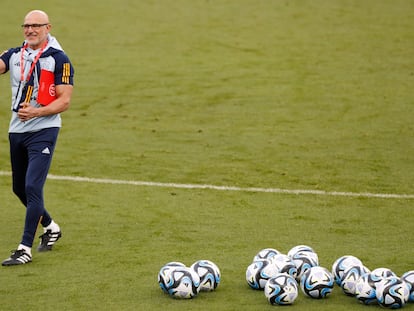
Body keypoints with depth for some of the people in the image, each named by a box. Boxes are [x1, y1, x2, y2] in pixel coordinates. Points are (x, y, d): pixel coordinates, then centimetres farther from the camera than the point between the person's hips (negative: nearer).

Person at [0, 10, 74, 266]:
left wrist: (36, 112, -25)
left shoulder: (58, 59, -8)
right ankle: (51, 227, 37)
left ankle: (25, 249, -11)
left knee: (32, 187, -15)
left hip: (43, 131, -6)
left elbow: (65, 101, -11)